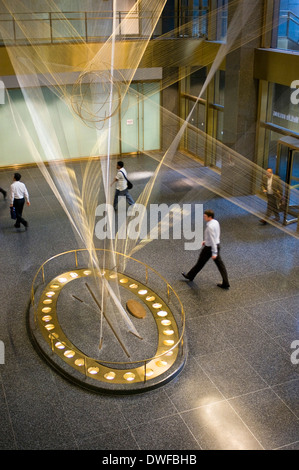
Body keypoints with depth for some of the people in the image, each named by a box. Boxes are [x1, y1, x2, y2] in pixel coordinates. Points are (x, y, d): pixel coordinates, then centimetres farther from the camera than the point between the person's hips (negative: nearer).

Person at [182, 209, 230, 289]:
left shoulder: (210, 226, -27)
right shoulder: (216, 222, 2)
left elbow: (213, 240, -27)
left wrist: (214, 253, -24)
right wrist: (206, 241, 22)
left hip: (209, 247, -8)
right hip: (217, 245, 8)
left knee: (200, 262, 11)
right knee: (220, 264, 9)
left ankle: (190, 276, 32)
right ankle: (225, 283, 11)